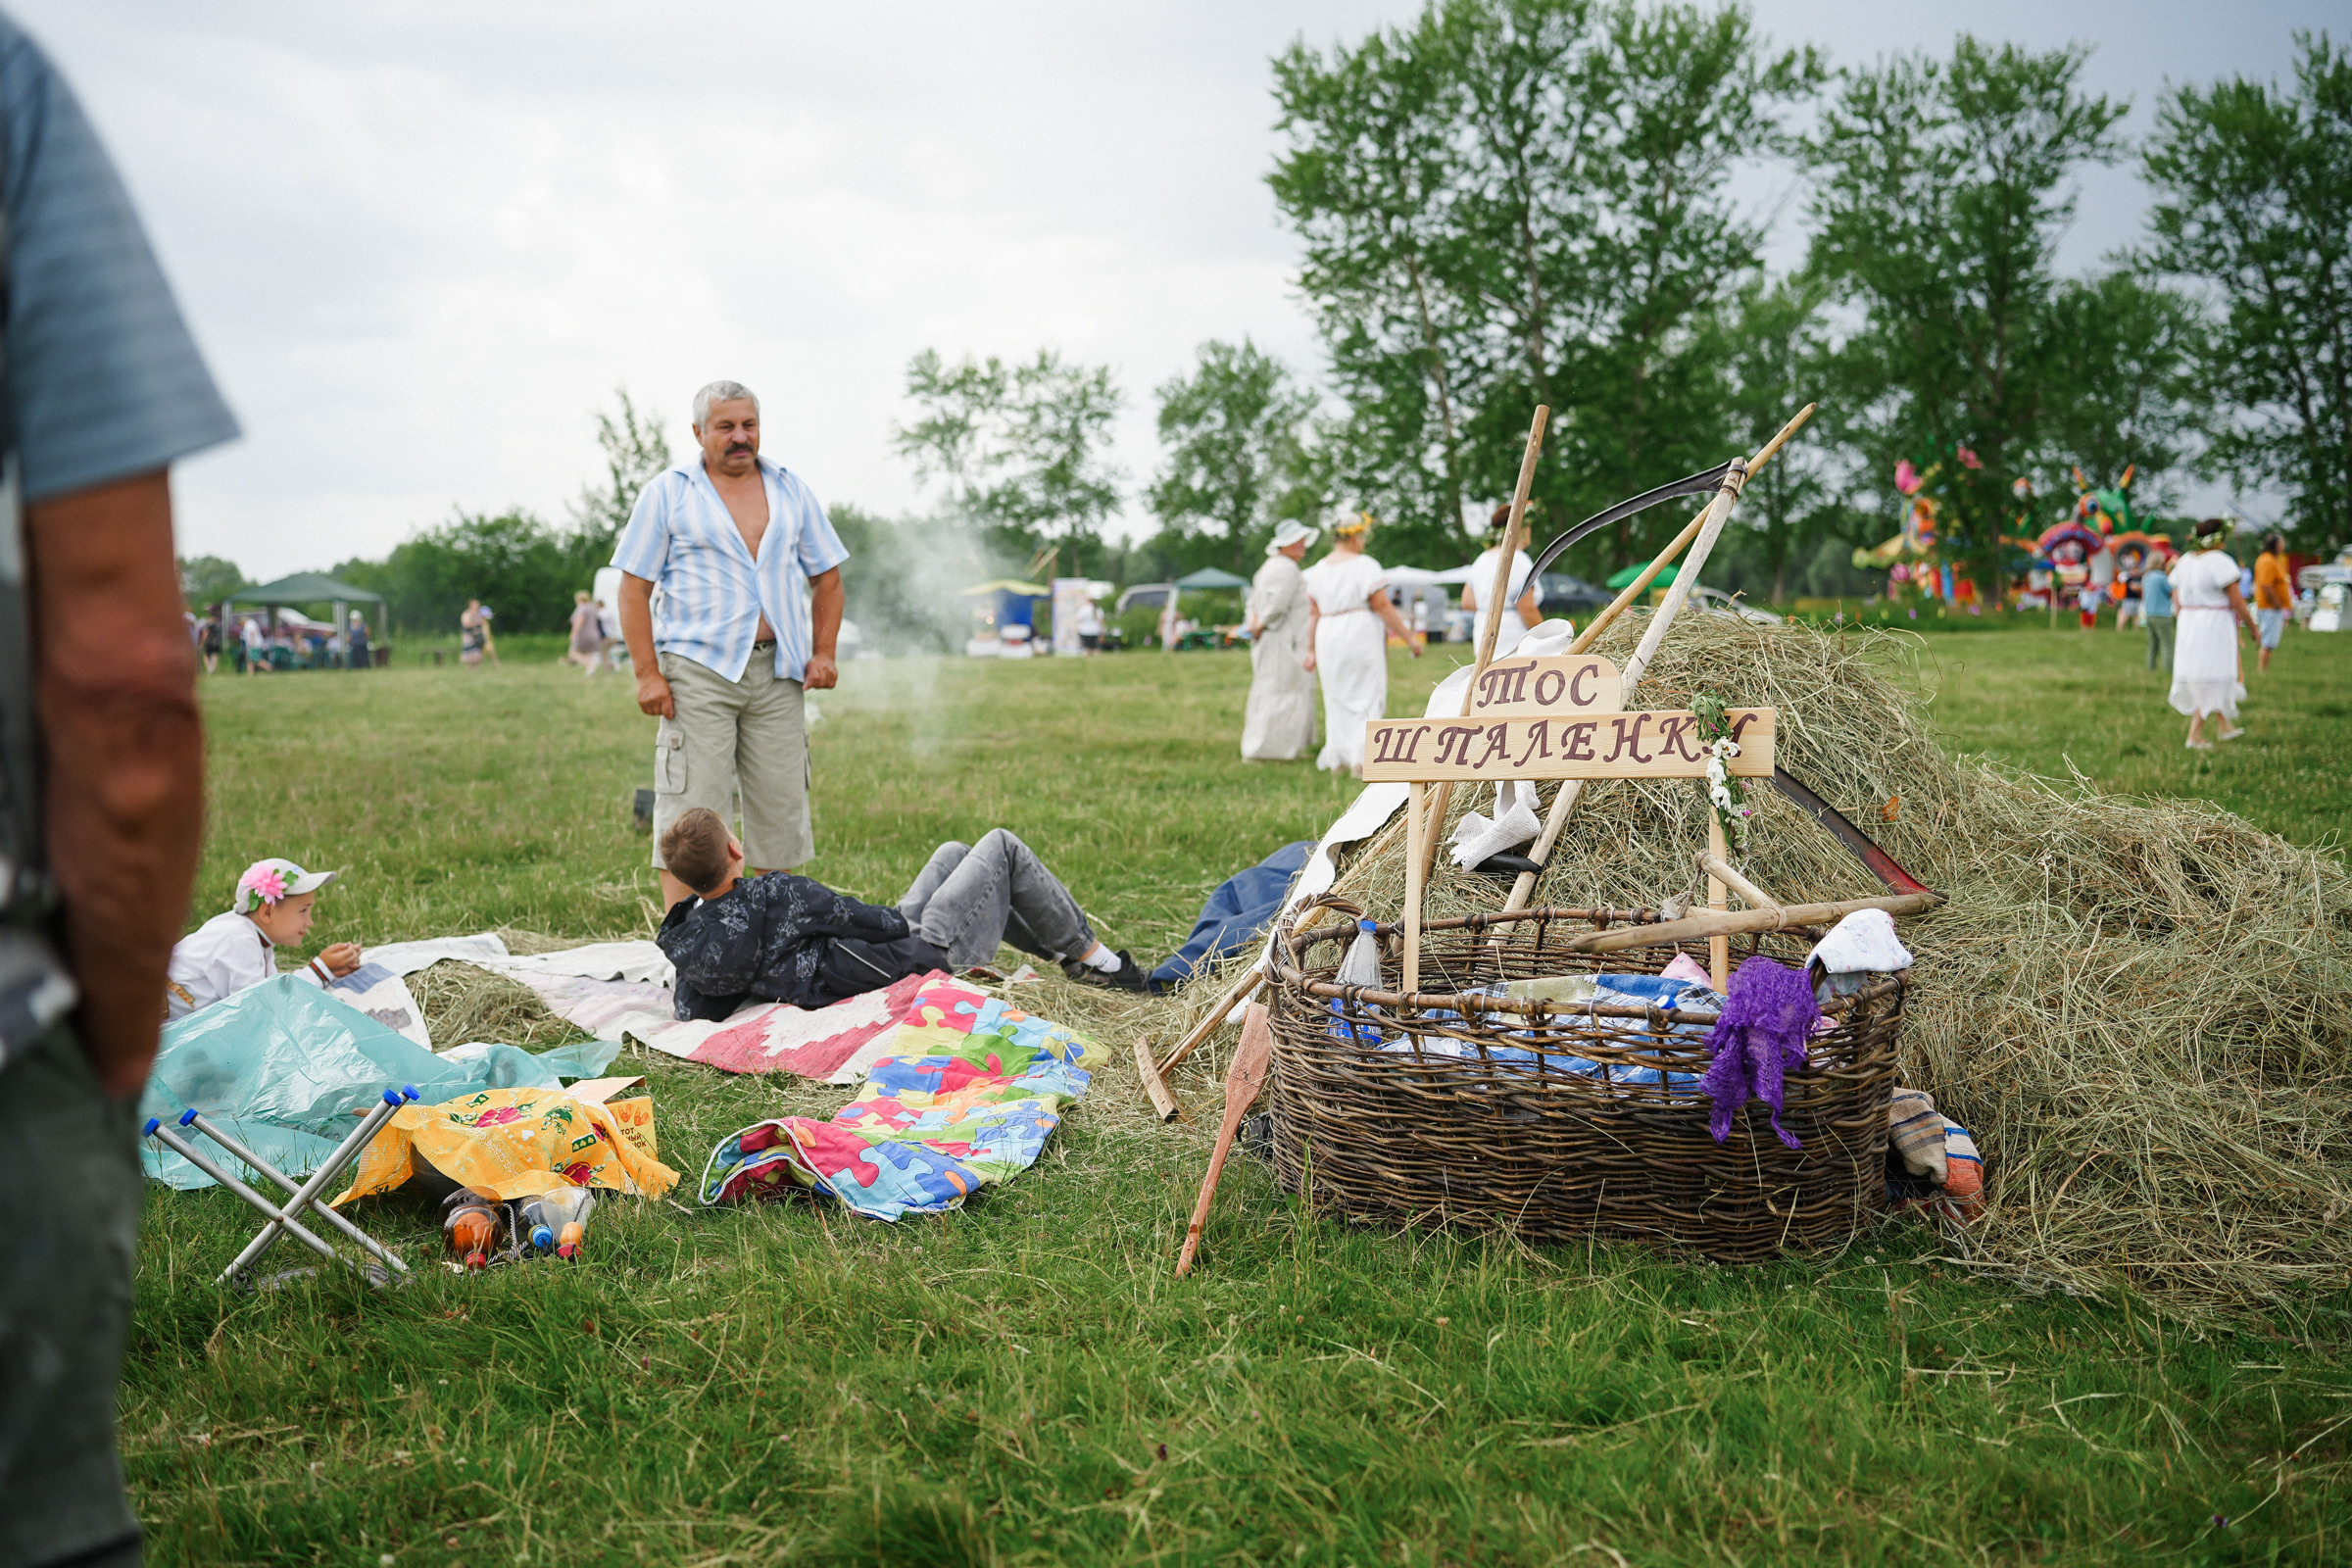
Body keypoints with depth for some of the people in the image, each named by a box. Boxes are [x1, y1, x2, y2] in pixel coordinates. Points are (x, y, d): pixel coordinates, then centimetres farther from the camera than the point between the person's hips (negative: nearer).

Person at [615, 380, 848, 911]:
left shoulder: (790, 489, 14)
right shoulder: (667, 493, 3)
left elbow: (827, 575, 18)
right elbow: (634, 587, 0)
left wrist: (823, 653, 5)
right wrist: (647, 672, -9)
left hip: (778, 672, 4)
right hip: (699, 670, -4)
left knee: (780, 806, 7)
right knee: (689, 810, -7)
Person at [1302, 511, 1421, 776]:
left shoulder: (1319, 569, 8)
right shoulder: (1365, 565, -10)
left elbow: (1313, 613, 10)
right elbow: (1382, 606, -13)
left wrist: (1311, 650, 17)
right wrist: (1409, 637, -7)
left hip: (1328, 637, 5)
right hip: (1361, 635, -5)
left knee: (1338, 699, 16)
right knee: (1368, 698, 0)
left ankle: (1338, 758, 20)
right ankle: (1361, 761, -9)